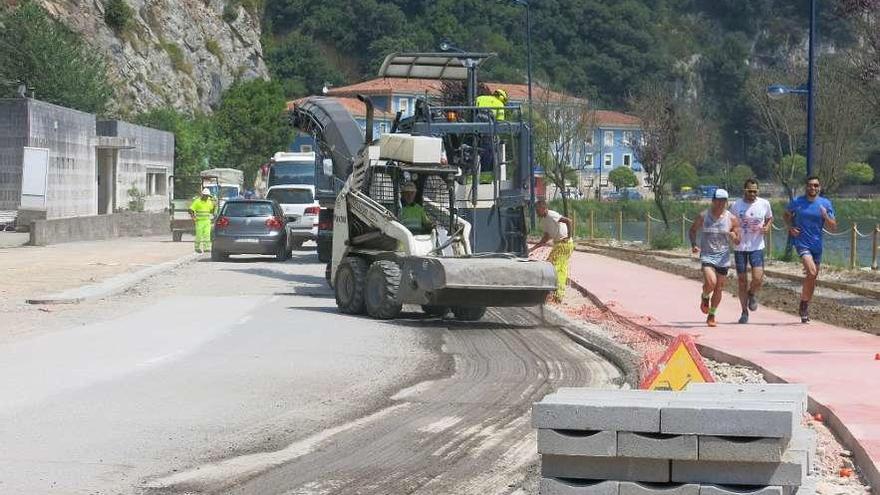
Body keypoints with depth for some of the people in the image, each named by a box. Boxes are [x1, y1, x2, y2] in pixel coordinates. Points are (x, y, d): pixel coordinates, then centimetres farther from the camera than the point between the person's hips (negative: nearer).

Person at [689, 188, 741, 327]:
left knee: (719, 289, 6)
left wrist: (734, 236, -19)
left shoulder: (732, 219, -1)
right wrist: (693, 245, -3)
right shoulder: (703, 217, -3)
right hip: (707, 255, -2)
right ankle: (705, 297, 12)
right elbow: (693, 230, 13)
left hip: (723, 258, 2)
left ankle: (711, 316, 25)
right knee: (710, 282, -23)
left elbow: (737, 242, 4)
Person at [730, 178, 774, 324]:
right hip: (739, 247, 0)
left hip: (757, 247, 0)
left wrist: (767, 227, -5)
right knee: (742, 280, 4)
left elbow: (770, 218, 16)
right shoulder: (736, 205, -4)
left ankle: (752, 294, 21)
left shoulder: (764, 204, -2)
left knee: (758, 278, -14)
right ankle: (744, 312, 19)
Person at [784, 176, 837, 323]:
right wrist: (790, 227, -1)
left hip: (817, 245, 3)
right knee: (812, 272, -22)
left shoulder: (825, 204, 1)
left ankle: (804, 310, 25)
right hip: (802, 243, -3)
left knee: (812, 278, 10)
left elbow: (833, 228, 1)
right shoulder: (797, 202, -2)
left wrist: (826, 216, -17)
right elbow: (787, 215, 17)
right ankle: (803, 305, -6)